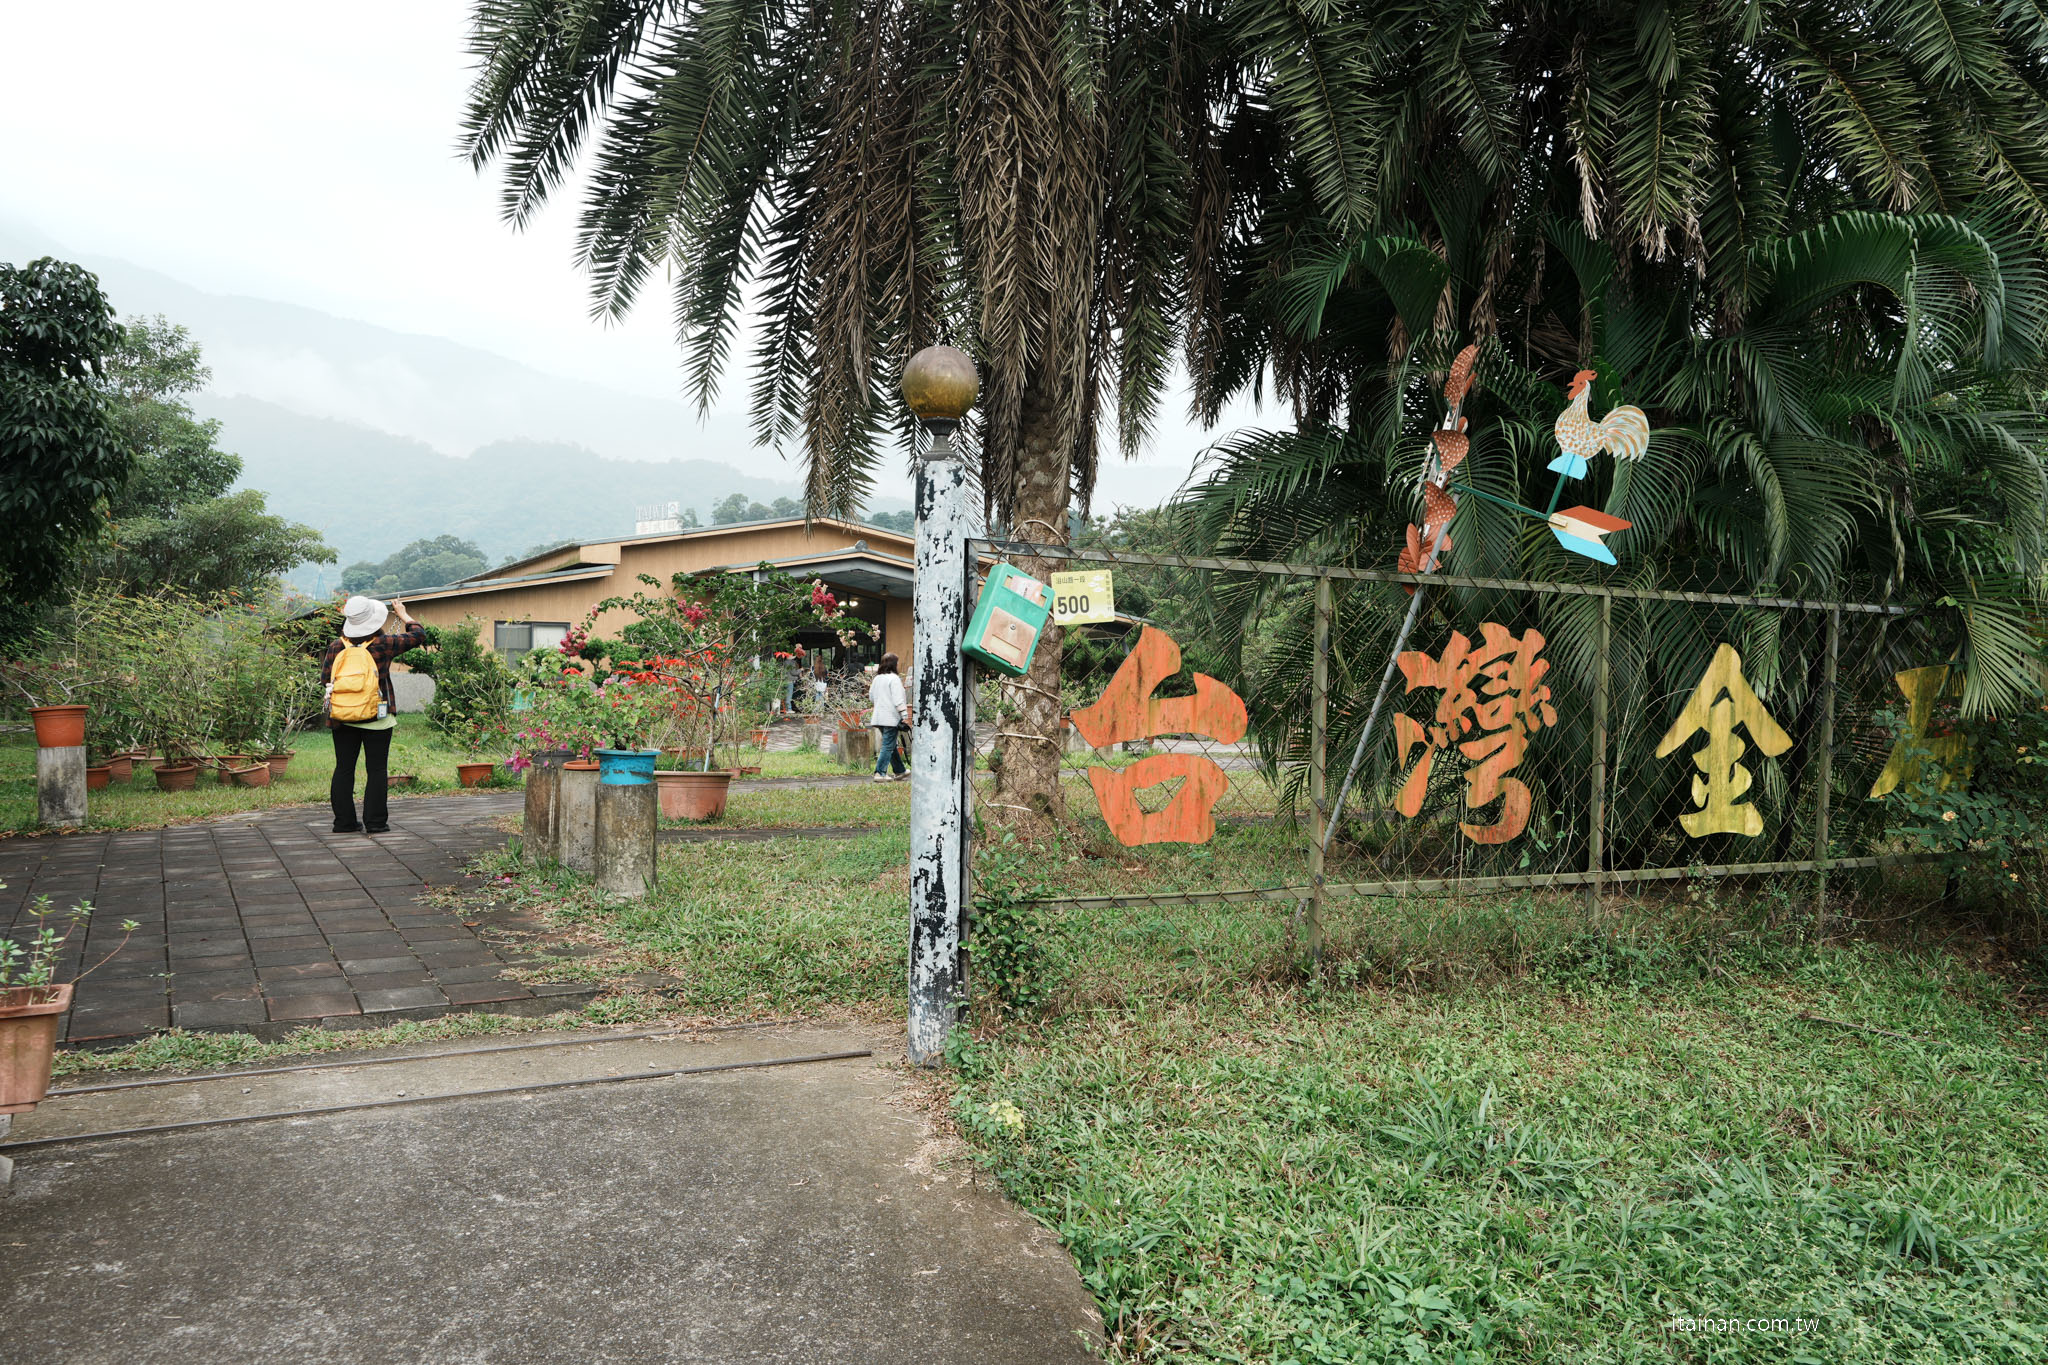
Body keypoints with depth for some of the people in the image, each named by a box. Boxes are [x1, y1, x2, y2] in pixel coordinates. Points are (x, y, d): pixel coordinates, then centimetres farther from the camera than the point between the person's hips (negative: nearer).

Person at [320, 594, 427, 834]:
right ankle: (375, 822, 4)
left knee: (344, 769, 9)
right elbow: (418, 635, 4)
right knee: (377, 770, 4)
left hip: (343, 719, 3)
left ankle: (344, 821, 12)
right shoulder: (383, 644, -8)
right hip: (377, 720, -3)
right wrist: (403, 615, 17)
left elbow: (325, 679, 6)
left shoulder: (336, 647, -2)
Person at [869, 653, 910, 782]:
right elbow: (898, 700, -16)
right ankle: (880, 773, -11)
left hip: (879, 717, 8)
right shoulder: (894, 678, -11)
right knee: (888, 746, -7)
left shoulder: (877, 679, 13)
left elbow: (871, 698, 22)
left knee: (892, 745, 17)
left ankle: (900, 771, 26)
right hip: (891, 718, -8)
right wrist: (905, 716, -16)